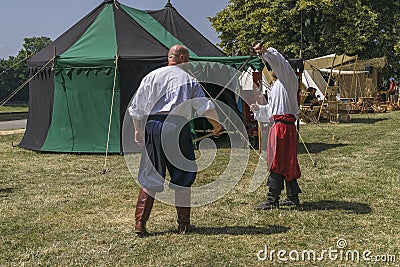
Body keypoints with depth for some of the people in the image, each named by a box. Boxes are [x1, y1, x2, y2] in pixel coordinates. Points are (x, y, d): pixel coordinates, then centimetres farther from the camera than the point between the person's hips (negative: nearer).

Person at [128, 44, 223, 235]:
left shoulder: (152, 76, 13)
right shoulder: (189, 79, 8)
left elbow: (136, 107, 12)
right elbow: (206, 107, 7)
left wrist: (138, 130, 20)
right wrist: (217, 126, 21)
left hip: (153, 125, 2)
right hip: (178, 126, -2)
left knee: (150, 176, 7)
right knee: (182, 175, 8)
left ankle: (140, 222, 3)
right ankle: (184, 224, 14)